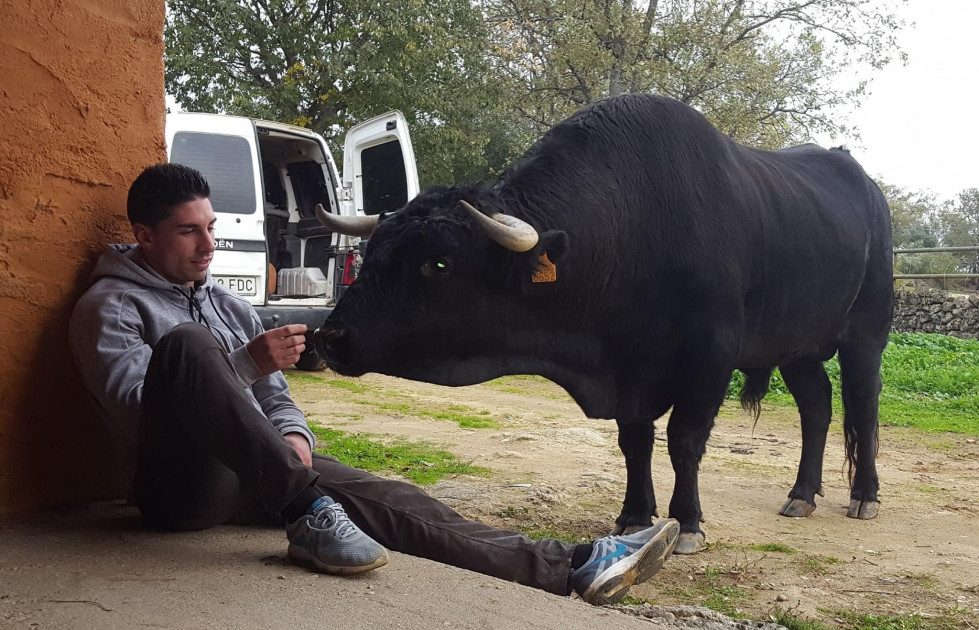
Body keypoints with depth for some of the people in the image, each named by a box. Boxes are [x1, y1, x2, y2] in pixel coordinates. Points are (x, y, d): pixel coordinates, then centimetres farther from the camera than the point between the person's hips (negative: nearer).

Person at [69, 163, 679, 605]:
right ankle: (305, 515, -36)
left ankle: (571, 568, -20)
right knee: (188, 342, -33)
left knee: (392, 500, -14)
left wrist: (293, 437, -4)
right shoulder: (112, 305, 0)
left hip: (261, 473, 6)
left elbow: (276, 396, 20)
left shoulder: (229, 305, 21)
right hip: (180, 484, -6)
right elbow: (137, 410, -15)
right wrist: (245, 365, -24)